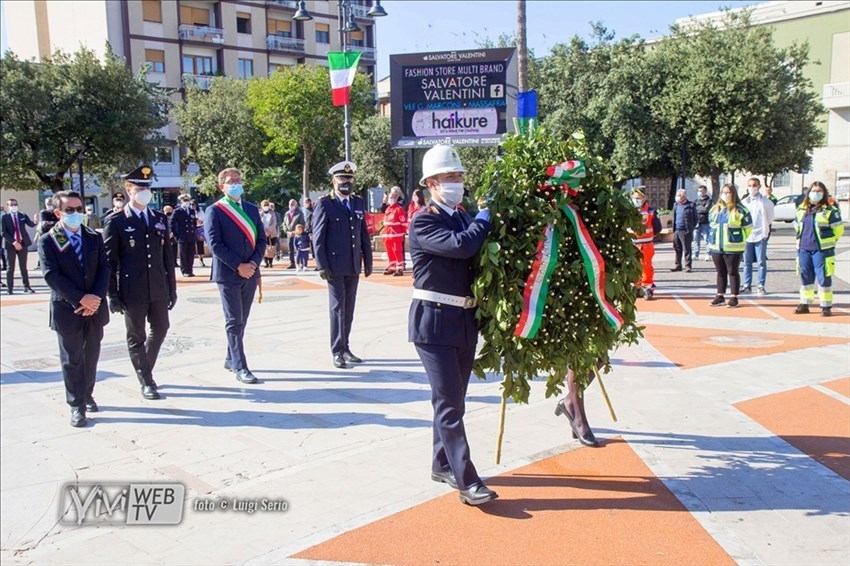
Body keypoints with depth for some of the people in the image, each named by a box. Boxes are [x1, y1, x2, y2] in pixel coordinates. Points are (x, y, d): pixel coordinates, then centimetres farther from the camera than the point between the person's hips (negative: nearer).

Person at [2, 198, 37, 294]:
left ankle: (26, 287, 11)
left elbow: (31, 225, -8)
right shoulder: (5, 217, 0)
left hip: (23, 244, 2)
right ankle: (9, 289, 7)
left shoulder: (23, 216, 7)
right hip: (10, 245, -2)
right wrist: (14, 242, -16)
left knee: (23, 267, 8)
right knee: (10, 268, 4)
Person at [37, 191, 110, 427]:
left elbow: (104, 268, 1)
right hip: (67, 309, -3)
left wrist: (96, 297, -13)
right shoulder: (47, 241, -5)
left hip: (95, 307, 4)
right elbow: (52, 276, -13)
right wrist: (80, 298, -19)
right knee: (72, 359, 3)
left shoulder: (95, 237, 6)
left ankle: (87, 395, 31)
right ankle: (77, 405, 11)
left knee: (91, 355, 14)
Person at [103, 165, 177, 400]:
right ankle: (146, 382, 18)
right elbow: (109, 261, -4)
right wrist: (113, 295, -7)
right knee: (136, 337, 5)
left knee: (160, 330, 14)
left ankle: (144, 369, 37)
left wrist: (172, 288, 10)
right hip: (132, 291, -4)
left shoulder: (160, 218, 9)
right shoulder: (116, 221, -4)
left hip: (158, 290, 5)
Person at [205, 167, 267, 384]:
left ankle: (231, 359, 26)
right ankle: (240, 367, 0)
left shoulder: (252, 209, 12)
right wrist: (238, 266, -15)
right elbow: (215, 244, -11)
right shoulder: (214, 211, -4)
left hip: (250, 273, 5)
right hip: (228, 274, -5)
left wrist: (253, 263, -6)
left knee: (241, 320, 13)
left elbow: (262, 240, 10)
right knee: (235, 321, -3)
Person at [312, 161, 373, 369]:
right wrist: (322, 265, -12)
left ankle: (345, 347, 20)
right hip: (335, 266, -5)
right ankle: (337, 351, 5)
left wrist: (367, 261, 10)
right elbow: (317, 237, -6)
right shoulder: (325, 204, -4)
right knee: (338, 308, -2)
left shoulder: (358, 203, 12)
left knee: (349, 309, 10)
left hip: (354, 266, 5)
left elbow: (364, 235, 14)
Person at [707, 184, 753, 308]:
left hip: (733, 248, -5)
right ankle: (720, 297, 18)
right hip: (716, 247, 5)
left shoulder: (740, 210, -6)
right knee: (720, 272, 11)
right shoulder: (714, 209, 10)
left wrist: (739, 240, 6)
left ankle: (734, 298, 6)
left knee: (733, 272, 0)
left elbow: (748, 227, 1)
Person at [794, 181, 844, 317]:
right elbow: (797, 226, 24)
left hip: (822, 250, -5)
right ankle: (804, 304, 20)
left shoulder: (830, 210, -5)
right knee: (805, 277, 11)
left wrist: (828, 243, 5)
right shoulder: (801, 209, 11)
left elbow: (838, 229, -1)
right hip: (803, 249, 5)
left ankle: (826, 307, 2)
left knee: (823, 278, -4)